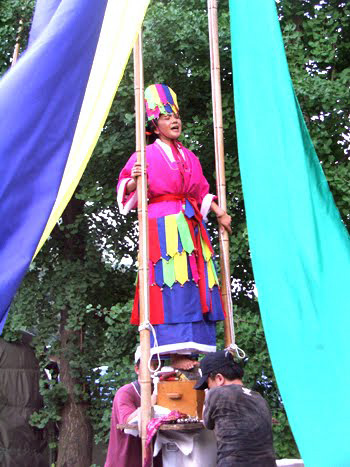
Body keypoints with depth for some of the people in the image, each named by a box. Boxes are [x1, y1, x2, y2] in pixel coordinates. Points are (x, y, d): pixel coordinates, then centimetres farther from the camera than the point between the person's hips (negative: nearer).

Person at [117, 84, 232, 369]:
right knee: (169, 283, -15)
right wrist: (133, 179, -23)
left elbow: (202, 191, 24)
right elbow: (126, 190, -2)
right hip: (163, 227, -6)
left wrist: (218, 212, 12)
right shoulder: (147, 155, 5)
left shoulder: (189, 157, 23)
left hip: (191, 227, 6)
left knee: (194, 284, -2)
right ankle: (177, 354, -17)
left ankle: (185, 354, -3)